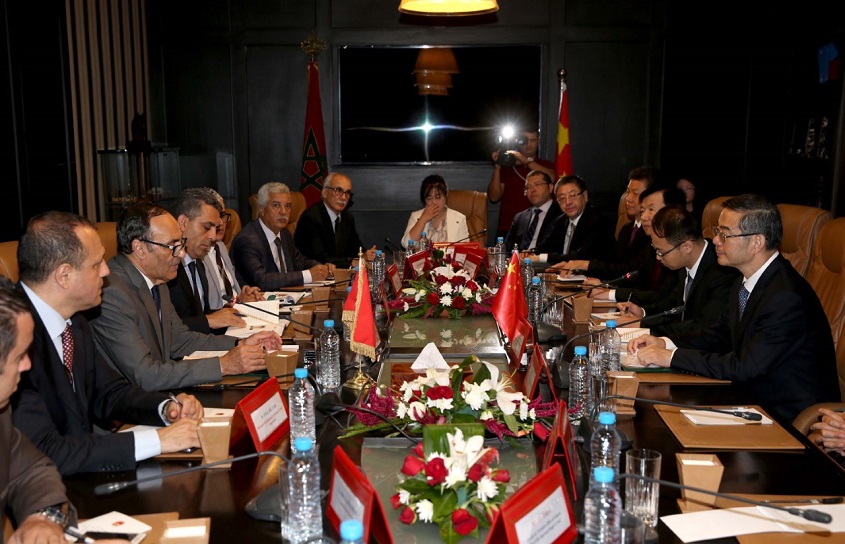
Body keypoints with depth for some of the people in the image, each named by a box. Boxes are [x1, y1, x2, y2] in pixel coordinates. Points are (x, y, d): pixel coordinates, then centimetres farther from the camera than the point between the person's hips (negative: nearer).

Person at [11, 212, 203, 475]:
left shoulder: (74, 324, 2)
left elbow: (108, 391, 15)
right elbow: (42, 451, -27)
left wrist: (167, 407, -4)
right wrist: (157, 440, -25)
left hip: (82, 475, 7)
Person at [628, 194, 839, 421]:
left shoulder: (787, 298, -26)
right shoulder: (746, 283, 3)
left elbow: (745, 367, -26)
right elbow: (722, 334, 14)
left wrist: (671, 357, -22)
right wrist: (665, 342, -2)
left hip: (789, 415, -8)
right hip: (756, 398, 8)